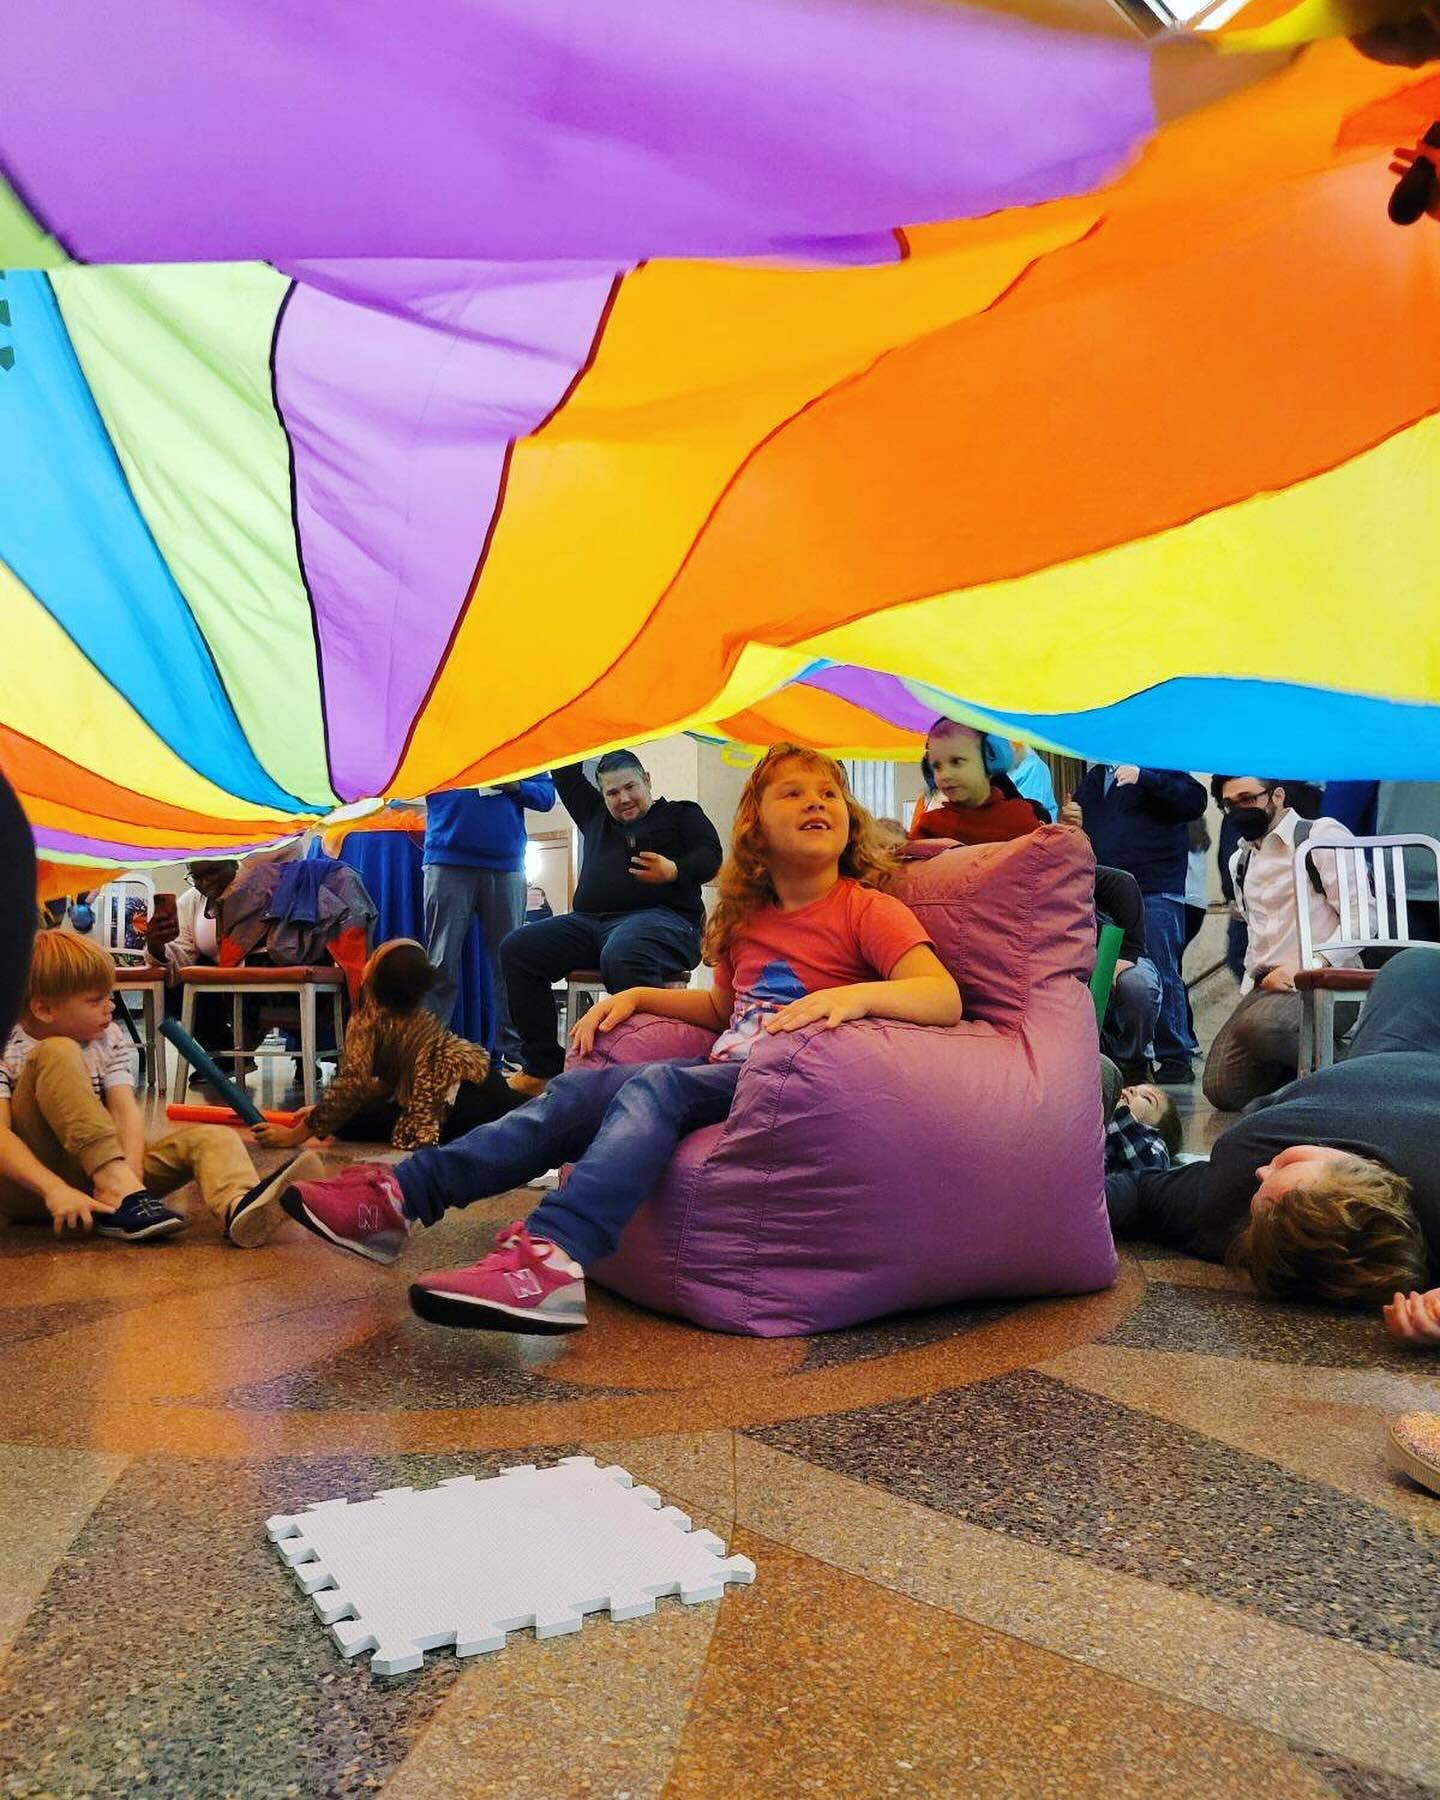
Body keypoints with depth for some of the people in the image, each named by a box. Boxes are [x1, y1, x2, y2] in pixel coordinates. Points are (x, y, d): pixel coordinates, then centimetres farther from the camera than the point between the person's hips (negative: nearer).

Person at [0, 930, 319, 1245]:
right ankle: (119, 1187, -34)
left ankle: (238, 1207, -53)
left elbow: (126, 1111, -6)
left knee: (211, 1137, -16)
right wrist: (55, 1189, -36)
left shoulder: (108, 1039, 7)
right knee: (58, 1053, -24)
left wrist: (131, 1172, -26)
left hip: (97, 1170, 5)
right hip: (28, 1184, -5)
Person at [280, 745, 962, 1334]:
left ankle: (552, 1256, -48)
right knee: (580, 1088, -8)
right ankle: (402, 1196, -10)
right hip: (725, 1071, 7)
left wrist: (858, 994, -38)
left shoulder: (868, 911, -5)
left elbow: (945, 998, -20)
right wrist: (638, 996, 17)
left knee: (655, 1086, -30)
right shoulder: (746, 922, 16)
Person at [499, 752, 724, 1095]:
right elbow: (566, 777, 36)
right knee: (517, 948, -13)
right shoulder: (596, 817, 31)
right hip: (589, 922, 6)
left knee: (621, 957, -41)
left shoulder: (681, 813, 17)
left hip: (661, 916, -6)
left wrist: (674, 871, -19)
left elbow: (710, 855, 1)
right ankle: (542, 1069, -13)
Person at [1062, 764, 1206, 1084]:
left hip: (1155, 892, -6)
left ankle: (1176, 1058, 1)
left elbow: (1194, 801, -14)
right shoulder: (1094, 776, 21)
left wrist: (1145, 778, -24)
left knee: (1162, 973, -6)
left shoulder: (1159, 766, 3)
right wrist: (1069, 820, 9)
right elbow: (1080, 825, 33)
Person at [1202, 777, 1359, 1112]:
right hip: (1265, 986, 7)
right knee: (1222, 1091, -7)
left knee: (1257, 1026, -37)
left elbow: (1361, 917, -12)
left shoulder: (1322, 835, -4)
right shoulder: (1240, 860, 20)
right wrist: (1256, 979, 15)